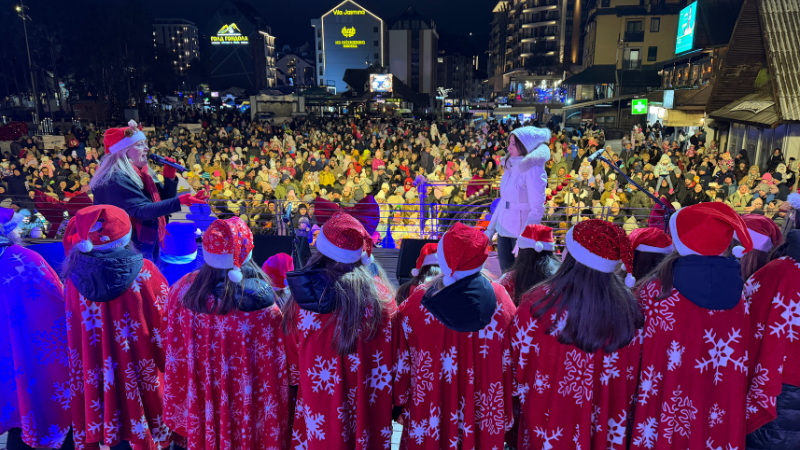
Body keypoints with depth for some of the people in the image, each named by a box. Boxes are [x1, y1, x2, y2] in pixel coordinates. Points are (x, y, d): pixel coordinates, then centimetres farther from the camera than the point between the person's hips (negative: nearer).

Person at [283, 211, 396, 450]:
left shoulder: (302, 292, -11)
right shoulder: (378, 293, -16)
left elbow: (292, 354, 0)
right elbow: (392, 354, -8)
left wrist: (299, 389, 15)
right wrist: (395, 402, 6)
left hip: (317, 410, 1)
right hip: (367, 408, -1)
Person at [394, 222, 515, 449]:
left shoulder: (417, 303, -18)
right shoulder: (499, 299, -14)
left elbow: (402, 362, -9)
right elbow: (511, 361, -6)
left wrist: (399, 403, 6)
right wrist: (508, 411, 8)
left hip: (428, 417, -1)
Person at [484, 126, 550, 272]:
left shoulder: (533, 170, -15)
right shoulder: (511, 166, 8)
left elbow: (537, 210, -20)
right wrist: (490, 229, 15)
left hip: (520, 231, -7)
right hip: (503, 229, 7)